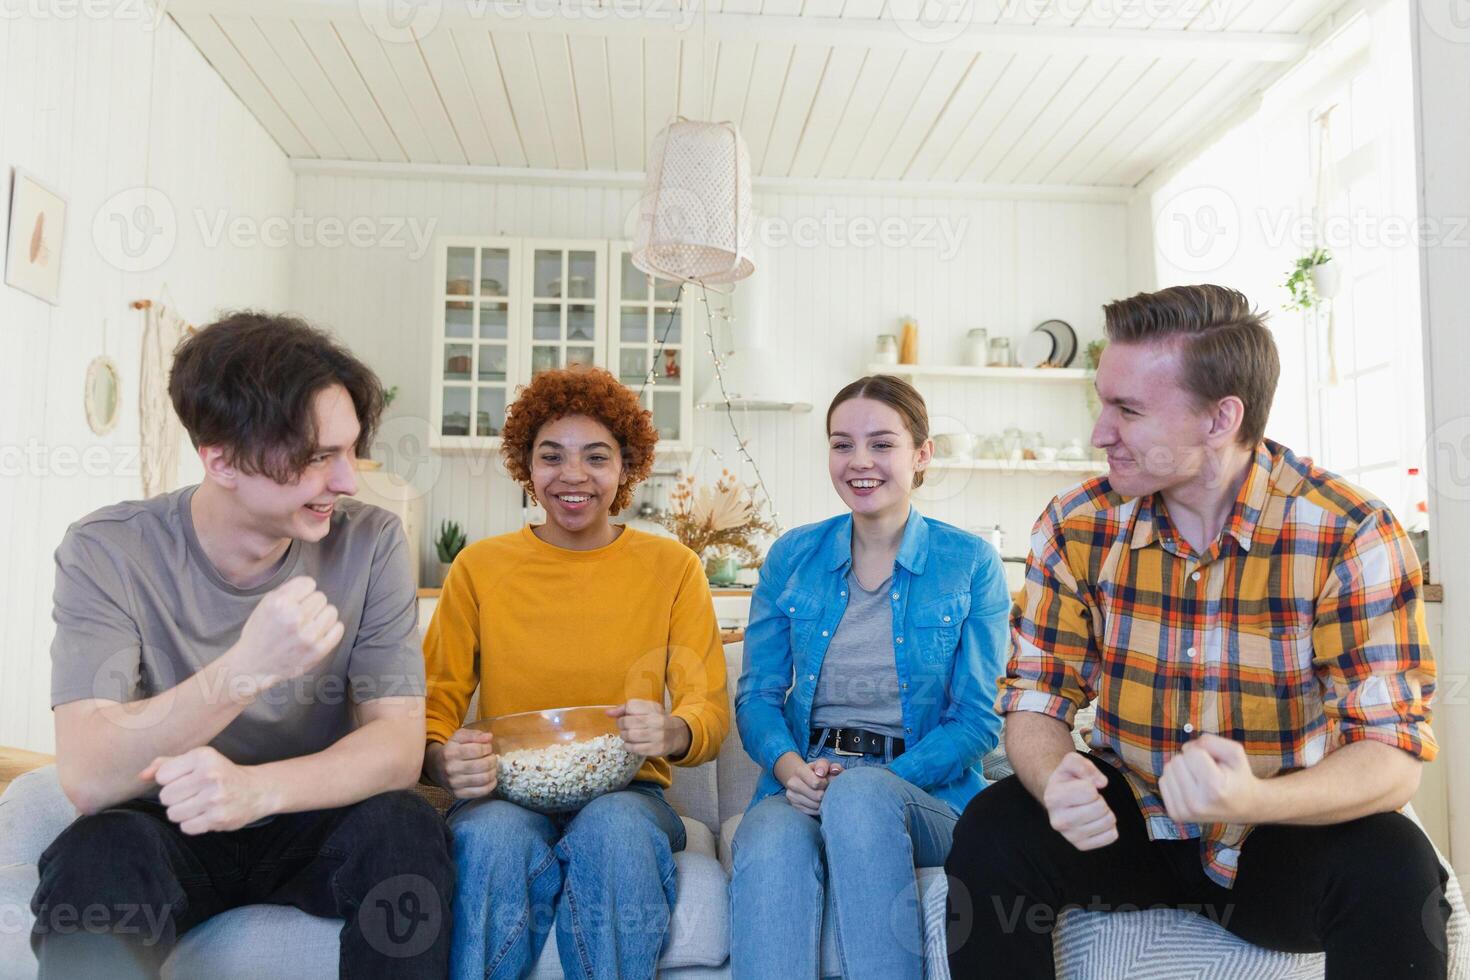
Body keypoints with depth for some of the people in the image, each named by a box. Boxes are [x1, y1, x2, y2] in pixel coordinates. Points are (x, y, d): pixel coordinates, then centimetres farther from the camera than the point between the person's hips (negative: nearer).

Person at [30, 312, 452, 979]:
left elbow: (398, 744, -16)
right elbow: (87, 780, -24)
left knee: (405, 827, -28)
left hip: (308, 825, 2)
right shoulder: (108, 552, -13)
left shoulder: (370, 543, -10)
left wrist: (256, 787, -35)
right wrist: (245, 670, -41)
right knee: (98, 849, -33)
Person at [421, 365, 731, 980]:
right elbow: (434, 705, 4)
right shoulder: (479, 567, 6)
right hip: (508, 795, 0)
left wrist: (672, 731, -24)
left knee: (615, 833, -34)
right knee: (496, 838, -34)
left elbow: (711, 713, 1)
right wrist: (444, 761, -20)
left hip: (625, 792, 0)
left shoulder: (672, 567, 5)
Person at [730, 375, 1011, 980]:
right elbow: (757, 696, 9)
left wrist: (874, 782, -15)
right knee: (771, 845, -34)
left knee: (861, 794, -37)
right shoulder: (792, 557, 10)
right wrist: (790, 766, -13)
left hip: (926, 794, -1)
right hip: (802, 787, 1)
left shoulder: (971, 565, 3)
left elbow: (977, 719, 0)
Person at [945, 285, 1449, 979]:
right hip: (1126, 820, 2)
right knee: (993, 832, -25)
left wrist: (1253, 801, -40)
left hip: (1287, 837, -1)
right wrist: (1056, 781, -29)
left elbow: (1393, 756, -19)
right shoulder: (1077, 528, -8)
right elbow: (1037, 699, -4)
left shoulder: (1351, 536, -16)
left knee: (1389, 867, -32)